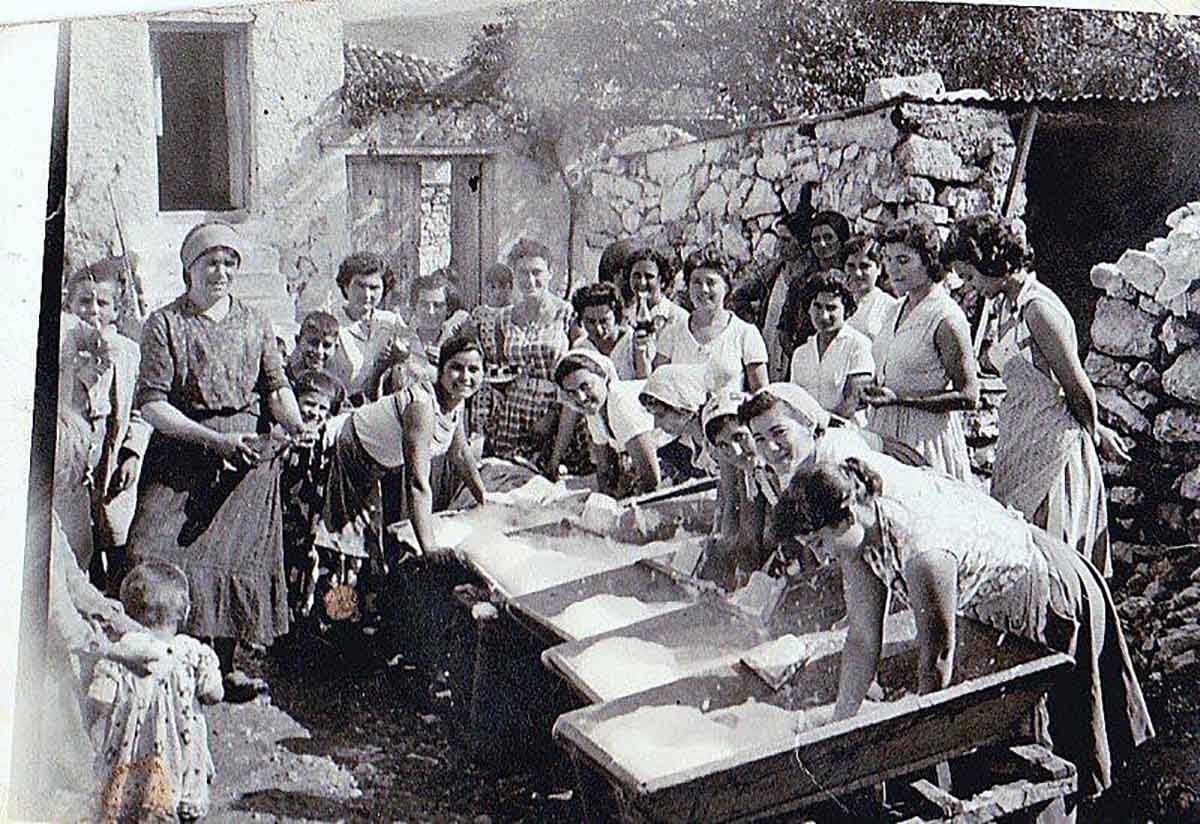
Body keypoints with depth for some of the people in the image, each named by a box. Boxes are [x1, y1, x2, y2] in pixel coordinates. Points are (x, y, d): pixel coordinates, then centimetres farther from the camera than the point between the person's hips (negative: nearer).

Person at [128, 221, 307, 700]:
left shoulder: (253, 323, 12)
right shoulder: (165, 323, 0)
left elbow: (276, 386, 11)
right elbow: (151, 403, -7)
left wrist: (295, 424, -11)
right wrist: (215, 439, -16)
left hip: (249, 455, 3)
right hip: (183, 453, -2)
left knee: (238, 553, -1)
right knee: (157, 557, -14)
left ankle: (224, 664, 10)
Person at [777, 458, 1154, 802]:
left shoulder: (922, 551, -40)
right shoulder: (859, 533, -15)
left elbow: (936, 658, -29)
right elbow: (862, 640, -7)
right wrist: (837, 730, -7)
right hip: (1001, 615, 8)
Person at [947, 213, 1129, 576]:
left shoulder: (1038, 308, -17)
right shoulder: (1009, 307, 12)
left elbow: (1078, 387, -13)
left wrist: (1095, 433, 5)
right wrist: (1095, 431, 20)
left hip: (1053, 446, -9)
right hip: (1022, 444, 9)